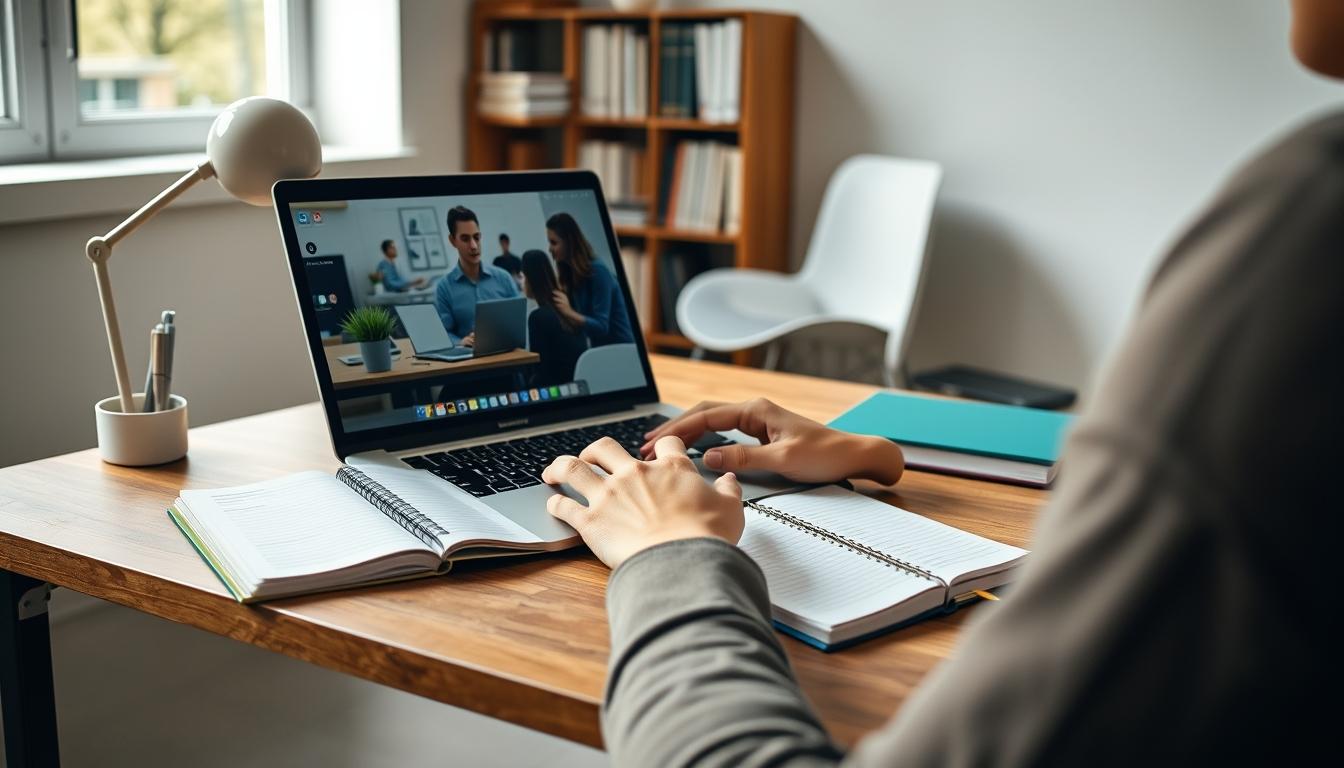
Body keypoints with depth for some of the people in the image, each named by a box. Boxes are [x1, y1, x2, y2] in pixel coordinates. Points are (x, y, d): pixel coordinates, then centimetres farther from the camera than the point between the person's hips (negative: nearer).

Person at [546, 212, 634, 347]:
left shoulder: (597, 271, -15)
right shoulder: (571, 273, 5)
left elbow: (601, 327, -23)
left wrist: (570, 314, -35)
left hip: (618, 349, -7)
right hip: (599, 349, 7)